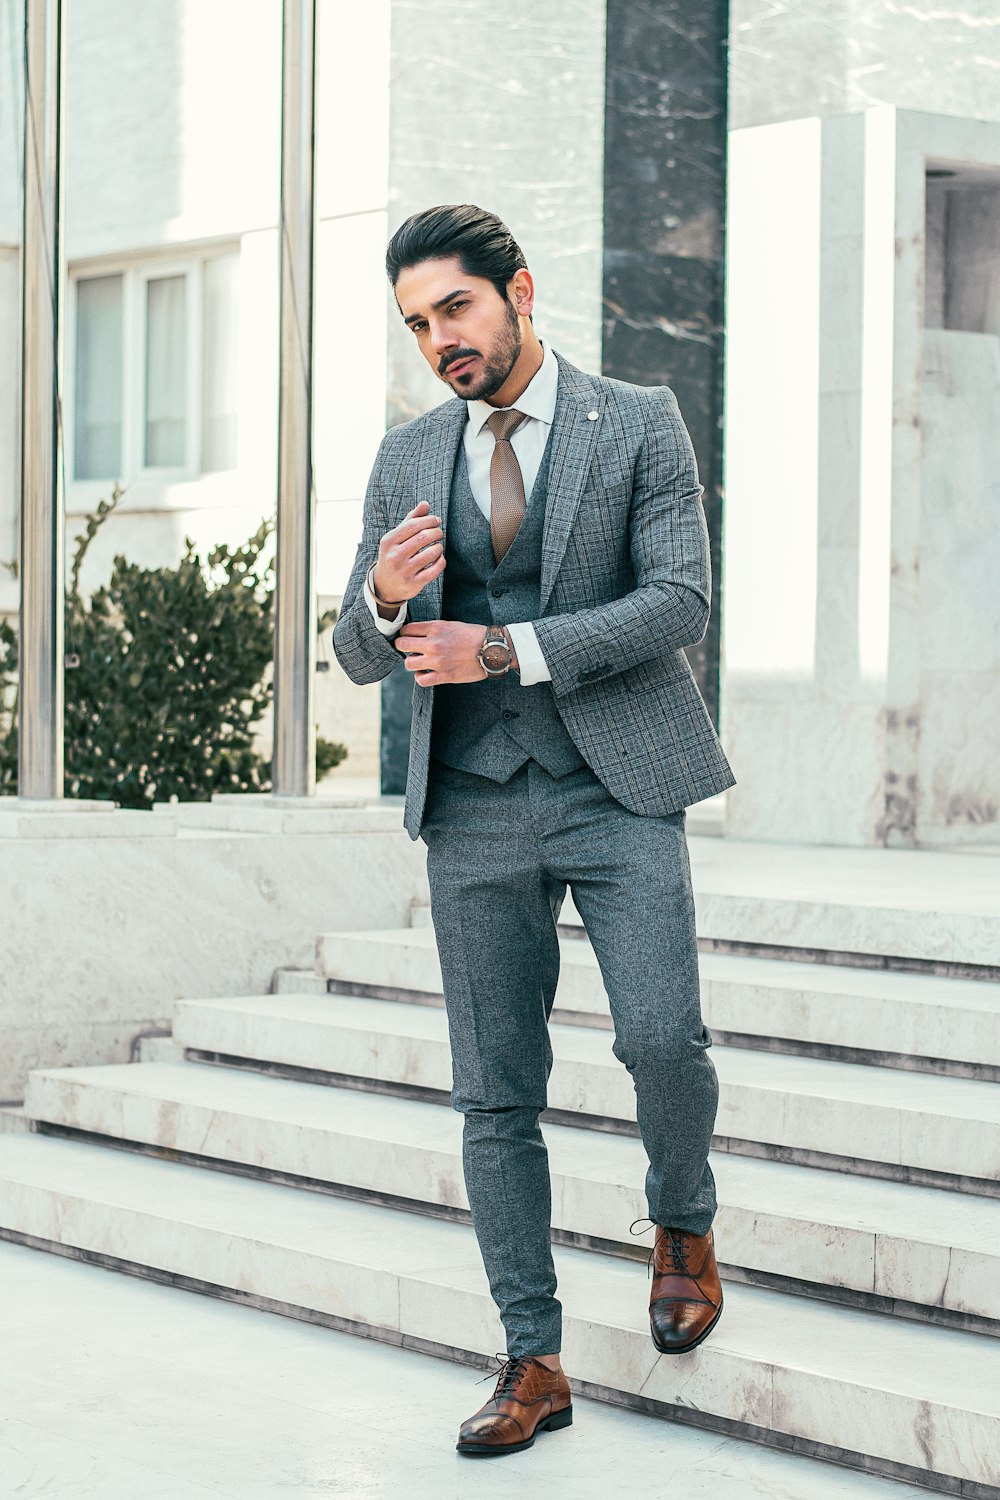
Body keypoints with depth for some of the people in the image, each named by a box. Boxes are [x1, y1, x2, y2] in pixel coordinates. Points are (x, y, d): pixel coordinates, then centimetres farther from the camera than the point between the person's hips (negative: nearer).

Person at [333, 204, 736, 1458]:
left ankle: (682, 1223, 16)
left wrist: (504, 648, -16)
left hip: (617, 790, -3)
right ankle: (533, 1363, 11)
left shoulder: (638, 424, 1)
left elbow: (679, 601, -9)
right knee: (494, 1096, 3)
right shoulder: (406, 462, 11)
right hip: (474, 812, 3)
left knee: (661, 1038, -16)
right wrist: (383, 597, -14)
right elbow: (361, 656, 10)